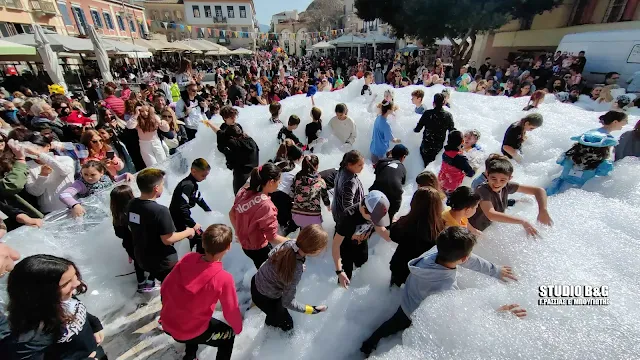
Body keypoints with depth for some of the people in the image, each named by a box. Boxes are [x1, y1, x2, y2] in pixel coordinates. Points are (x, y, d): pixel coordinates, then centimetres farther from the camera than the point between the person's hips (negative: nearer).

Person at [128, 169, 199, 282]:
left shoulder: (132, 204, -7)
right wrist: (189, 231, -12)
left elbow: (132, 228, 9)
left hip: (141, 257, 7)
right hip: (162, 261, -7)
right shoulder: (160, 211, -31)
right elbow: (168, 239, -26)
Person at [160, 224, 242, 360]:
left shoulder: (188, 258, -17)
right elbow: (231, 311, -14)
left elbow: (166, 286, -1)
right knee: (229, 335, 21)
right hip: (189, 331, -5)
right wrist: (238, 328, 8)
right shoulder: (224, 279, -30)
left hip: (167, 323, 5)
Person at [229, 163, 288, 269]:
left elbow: (232, 213, 4)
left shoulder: (245, 191, -11)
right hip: (259, 249, -7)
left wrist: (238, 231, 19)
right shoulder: (266, 205, -33)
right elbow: (272, 237, -25)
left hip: (245, 243, 8)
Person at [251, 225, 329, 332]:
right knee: (287, 324, 22)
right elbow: (288, 302, -23)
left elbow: (271, 254, -4)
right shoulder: (296, 272, -40)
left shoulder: (290, 243, -24)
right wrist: (312, 309, -15)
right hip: (265, 298, -6)